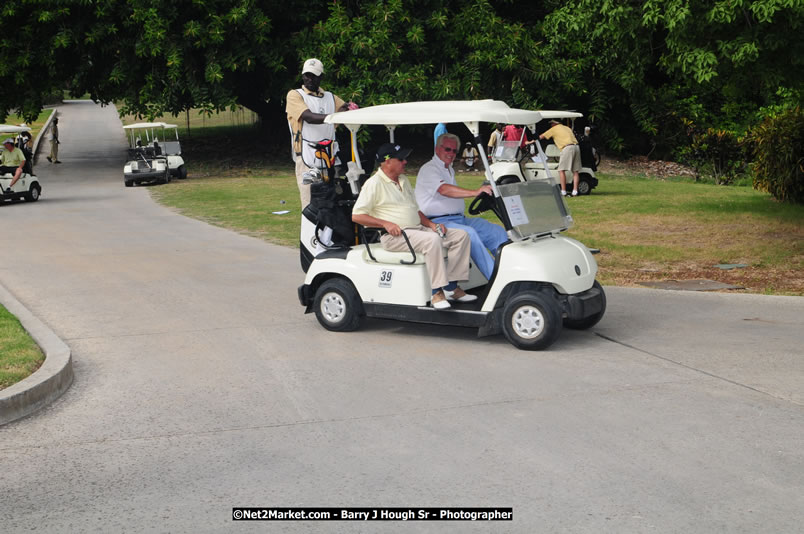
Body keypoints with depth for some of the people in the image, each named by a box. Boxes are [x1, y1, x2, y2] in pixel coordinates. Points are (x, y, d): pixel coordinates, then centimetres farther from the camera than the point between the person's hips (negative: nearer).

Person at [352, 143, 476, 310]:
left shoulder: (403, 180, 21)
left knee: (461, 236, -4)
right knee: (432, 240, -35)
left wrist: (431, 224, 6)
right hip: (394, 235, -9)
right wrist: (386, 223, -19)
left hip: (417, 229, 9)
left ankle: (451, 287, -11)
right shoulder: (374, 184, -5)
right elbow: (357, 216, -11)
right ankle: (436, 292, -33)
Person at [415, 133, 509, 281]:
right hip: (439, 222, -9)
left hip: (459, 219, 9)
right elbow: (444, 190, -26)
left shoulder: (450, 170, 24)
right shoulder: (428, 169, -7)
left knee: (498, 231, -8)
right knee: (469, 233, -35)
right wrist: (475, 192, -37)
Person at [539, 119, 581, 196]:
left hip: (567, 148, -7)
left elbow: (541, 137, 18)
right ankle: (575, 191, -1)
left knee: (561, 170, -5)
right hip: (576, 147, 7)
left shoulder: (554, 129, 11)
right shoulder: (567, 128, 28)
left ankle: (563, 191, -11)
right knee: (575, 171, 6)